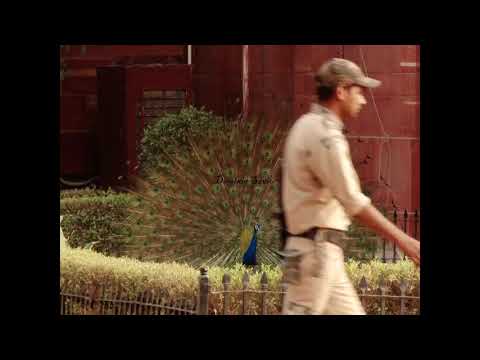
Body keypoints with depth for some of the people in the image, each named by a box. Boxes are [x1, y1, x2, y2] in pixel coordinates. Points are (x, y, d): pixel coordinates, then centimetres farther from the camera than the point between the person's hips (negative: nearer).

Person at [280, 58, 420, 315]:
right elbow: (353, 202, -21)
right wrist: (402, 240, -20)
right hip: (316, 248, -10)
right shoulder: (324, 135, -17)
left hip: (324, 250, 10)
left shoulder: (308, 125, 14)